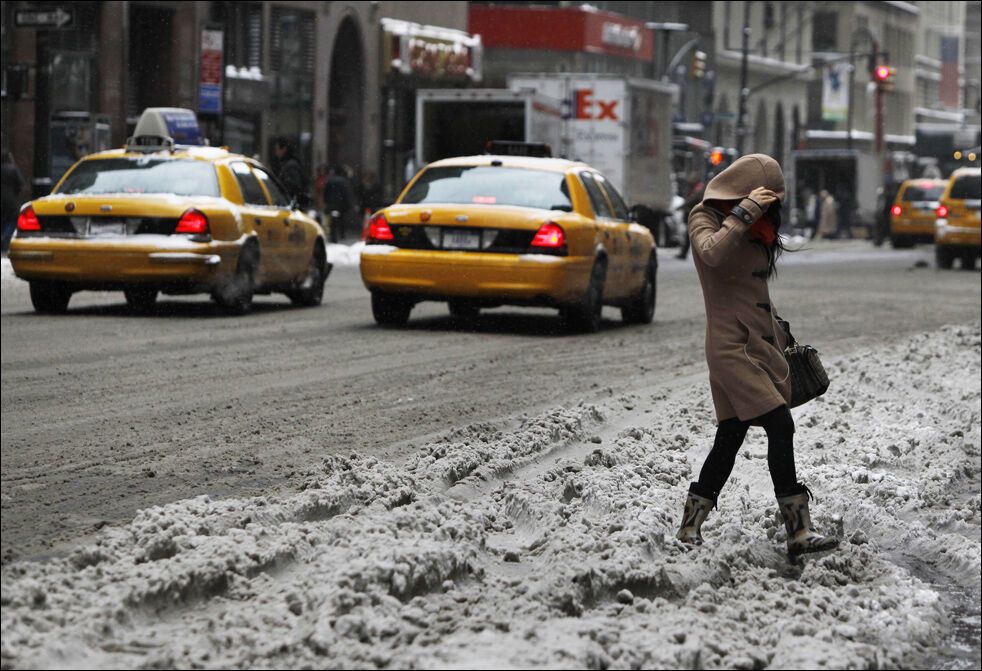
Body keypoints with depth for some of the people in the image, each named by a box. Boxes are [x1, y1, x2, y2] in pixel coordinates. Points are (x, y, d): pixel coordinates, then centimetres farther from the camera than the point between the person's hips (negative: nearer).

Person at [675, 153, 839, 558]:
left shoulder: (753, 229, 17)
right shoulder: (705, 219, -7)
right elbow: (713, 253, -30)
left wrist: (778, 331, 25)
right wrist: (744, 213, -27)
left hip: (760, 343, 8)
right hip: (732, 346, -8)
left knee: (731, 434, 8)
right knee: (780, 426, -16)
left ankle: (691, 524, 15)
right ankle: (799, 531, -16)